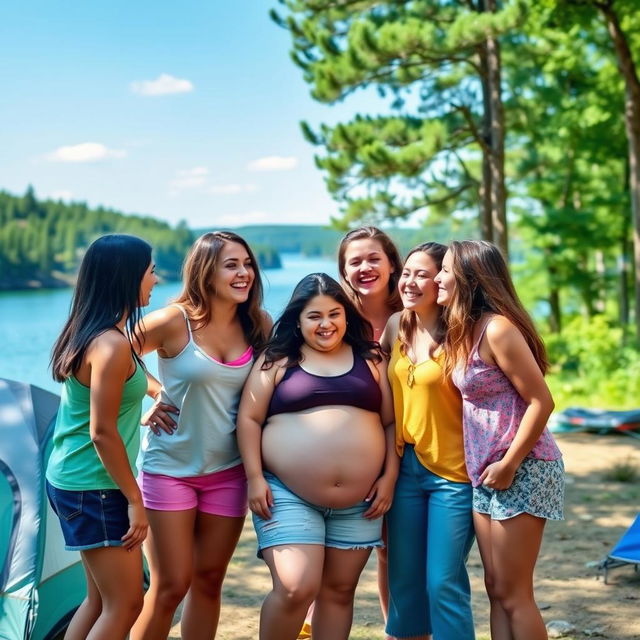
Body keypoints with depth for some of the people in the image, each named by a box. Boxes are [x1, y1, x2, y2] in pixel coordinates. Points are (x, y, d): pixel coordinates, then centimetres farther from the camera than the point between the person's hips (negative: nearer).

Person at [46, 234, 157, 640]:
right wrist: (135, 500, -16)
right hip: (94, 489, -10)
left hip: (70, 480, 10)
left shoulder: (86, 333, 7)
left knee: (101, 599, 17)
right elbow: (102, 432, -22)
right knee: (125, 605, -3)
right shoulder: (112, 345, -21)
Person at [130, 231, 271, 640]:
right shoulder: (175, 322, -14)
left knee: (209, 580, 11)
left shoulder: (259, 325, -2)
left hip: (228, 471, 4)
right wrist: (153, 396, -6)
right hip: (170, 467, -4)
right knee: (171, 586, 0)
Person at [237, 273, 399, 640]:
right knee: (296, 589, -13)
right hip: (288, 496, -3)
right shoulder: (277, 360, 3)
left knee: (339, 590, 10)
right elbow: (249, 419, 1)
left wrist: (389, 476, -1)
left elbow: (391, 421, 9)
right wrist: (255, 478, -8)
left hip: (360, 500, 3)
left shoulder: (371, 359, 9)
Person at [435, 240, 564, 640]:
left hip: (521, 471, -9)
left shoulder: (497, 329, -17)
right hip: (486, 474, 9)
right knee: (496, 589, 12)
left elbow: (541, 402, -19)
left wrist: (508, 466, -17)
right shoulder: (466, 330, 10)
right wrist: (488, 469, 7)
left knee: (513, 594, -1)